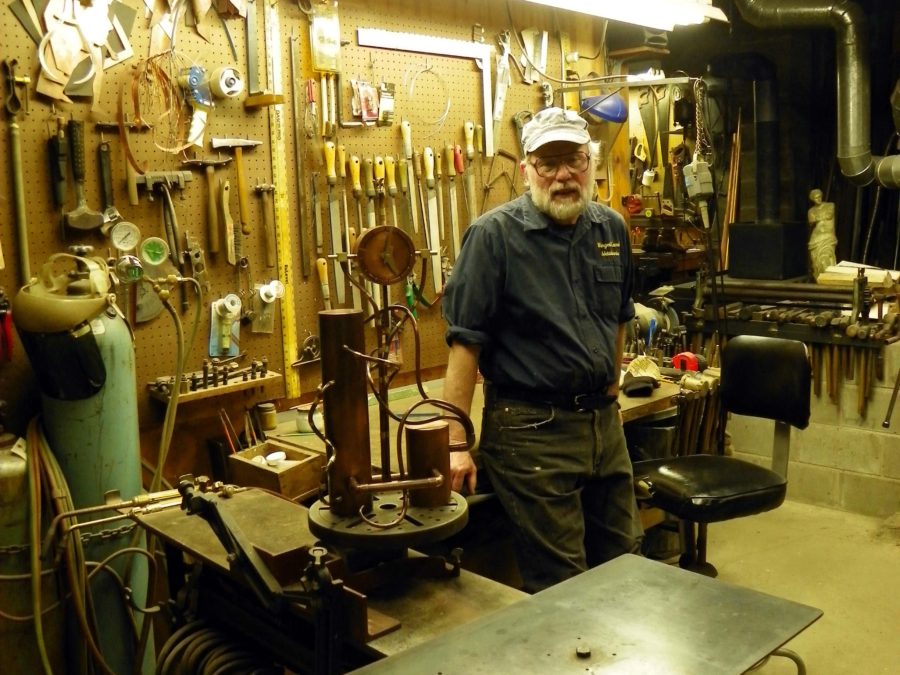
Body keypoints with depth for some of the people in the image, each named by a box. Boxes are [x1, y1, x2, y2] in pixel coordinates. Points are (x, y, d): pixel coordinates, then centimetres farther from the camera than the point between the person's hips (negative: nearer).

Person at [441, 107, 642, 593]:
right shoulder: (494, 235, -12)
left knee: (624, 561, 20)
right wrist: (456, 443, -19)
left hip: (603, 420, 7)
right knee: (560, 587, 4)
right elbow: (466, 342, -15)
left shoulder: (612, 229, 6)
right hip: (532, 428, -6)